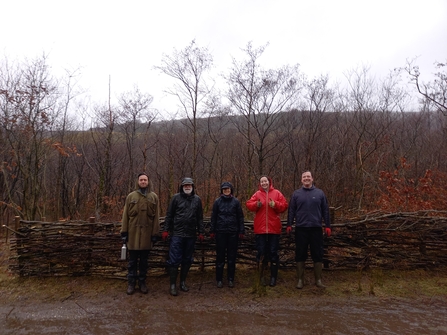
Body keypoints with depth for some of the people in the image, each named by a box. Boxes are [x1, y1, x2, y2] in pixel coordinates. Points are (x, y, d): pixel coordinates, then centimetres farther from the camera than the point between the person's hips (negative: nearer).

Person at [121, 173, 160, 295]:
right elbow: (125, 215, 3)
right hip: (133, 233, 0)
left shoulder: (154, 197, 4)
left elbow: (156, 217, 3)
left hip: (147, 233, 1)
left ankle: (142, 282, 25)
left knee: (144, 260, 12)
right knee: (132, 260, 8)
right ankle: (131, 283, 21)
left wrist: (155, 233, -1)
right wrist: (124, 232, -1)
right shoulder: (131, 196, 3)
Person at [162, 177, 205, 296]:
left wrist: (201, 232, 8)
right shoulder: (176, 198, -2)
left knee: (187, 260, 12)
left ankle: (183, 282, 27)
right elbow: (169, 215, 0)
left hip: (191, 235, 3)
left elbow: (200, 218, 9)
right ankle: (172, 284, 12)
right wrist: (166, 230, -3)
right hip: (177, 234, -3)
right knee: (174, 260, -1)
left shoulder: (197, 199, 6)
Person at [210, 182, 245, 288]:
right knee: (220, 256, 5)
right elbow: (213, 217, 6)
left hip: (233, 232, 0)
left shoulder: (236, 201, 4)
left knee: (232, 256, 7)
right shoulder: (217, 201, 4)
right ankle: (219, 279, 16)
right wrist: (212, 231, 3)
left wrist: (241, 231, 2)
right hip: (220, 232, 0)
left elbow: (240, 217, 5)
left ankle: (231, 279, 19)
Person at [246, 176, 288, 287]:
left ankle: (273, 277, 16)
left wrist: (275, 204, -18)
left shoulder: (276, 193, 4)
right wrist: (256, 204, -20)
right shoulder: (257, 194, 6)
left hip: (274, 228, 0)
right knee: (261, 252, 7)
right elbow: (249, 204, -1)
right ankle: (261, 276, 18)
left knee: (273, 252, 6)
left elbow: (284, 205, -1)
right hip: (260, 228, 1)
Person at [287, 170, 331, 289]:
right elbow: (291, 210, 5)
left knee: (317, 255, 6)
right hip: (301, 229, 0)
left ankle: (318, 280, 20)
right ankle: (300, 280, 18)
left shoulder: (319, 193, 7)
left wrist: (327, 225, 3)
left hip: (316, 228, 0)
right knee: (300, 255, 6)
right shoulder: (296, 193, 6)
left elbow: (325, 210, 7)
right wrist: (289, 225, -1)